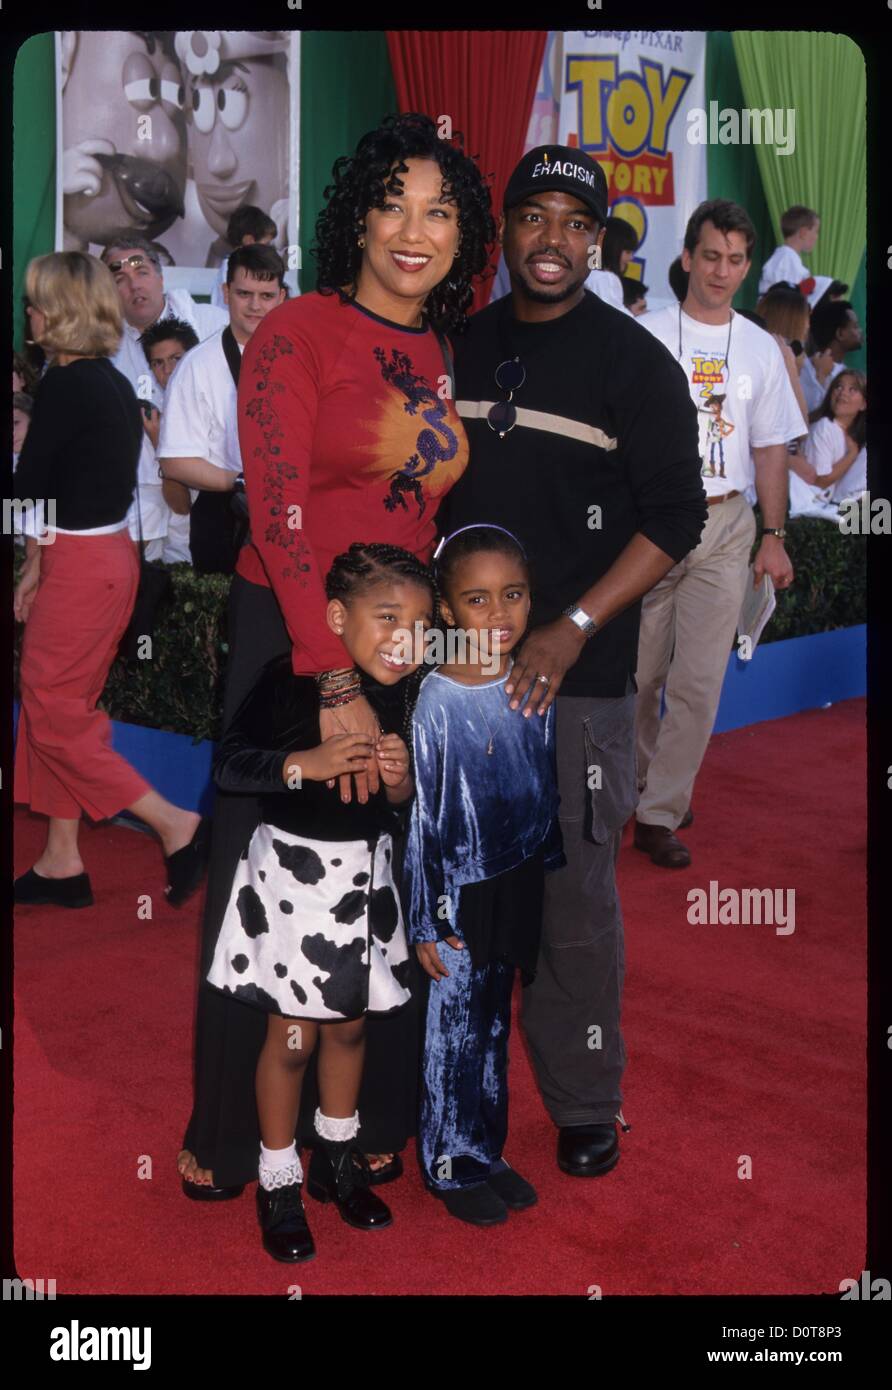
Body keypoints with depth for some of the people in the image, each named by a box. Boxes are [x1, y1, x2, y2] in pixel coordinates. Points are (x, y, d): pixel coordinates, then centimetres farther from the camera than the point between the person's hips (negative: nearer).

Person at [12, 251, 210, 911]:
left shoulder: (64, 384, -16)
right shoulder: (115, 382, 10)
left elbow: (33, 484, -12)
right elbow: (91, 482, 11)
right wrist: (40, 567, 10)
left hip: (80, 567, -9)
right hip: (111, 554, 9)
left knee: (54, 716, 1)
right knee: (62, 709, 15)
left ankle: (176, 824, 0)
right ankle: (61, 863, 22)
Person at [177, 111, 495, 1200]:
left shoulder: (444, 356, 11)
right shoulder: (297, 334, -7)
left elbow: (436, 514, 13)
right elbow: (279, 516, -15)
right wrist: (336, 683, -22)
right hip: (288, 640, -5)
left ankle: (372, 1120, 26)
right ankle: (227, 1136, 23)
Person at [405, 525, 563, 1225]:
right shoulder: (436, 701, -18)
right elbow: (419, 816, -13)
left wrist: (547, 880, 14)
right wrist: (425, 922, -11)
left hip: (516, 892, 5)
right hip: (459, 897, -5)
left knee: (494, 1027, 18)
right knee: (453, 1034, 9)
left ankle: (487, 1153, 35)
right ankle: (452, 1167, 27)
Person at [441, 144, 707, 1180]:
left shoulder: (634, 363, -3)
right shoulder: (461, 348, 11)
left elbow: (675, 517, -7)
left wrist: (572, 628, -17)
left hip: (576, 675, -4)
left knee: (574, 895, -1)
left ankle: (586, 1104, 16)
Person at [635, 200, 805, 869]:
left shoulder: (760, 348, 9)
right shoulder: (645, 335, 1)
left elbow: (770, 449, 12)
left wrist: (774, 536, 6)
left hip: (725, 525, 2)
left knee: (699, 681, -3)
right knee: (638, 673, 6)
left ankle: (660, 813, 5)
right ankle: (645, 783, 29)